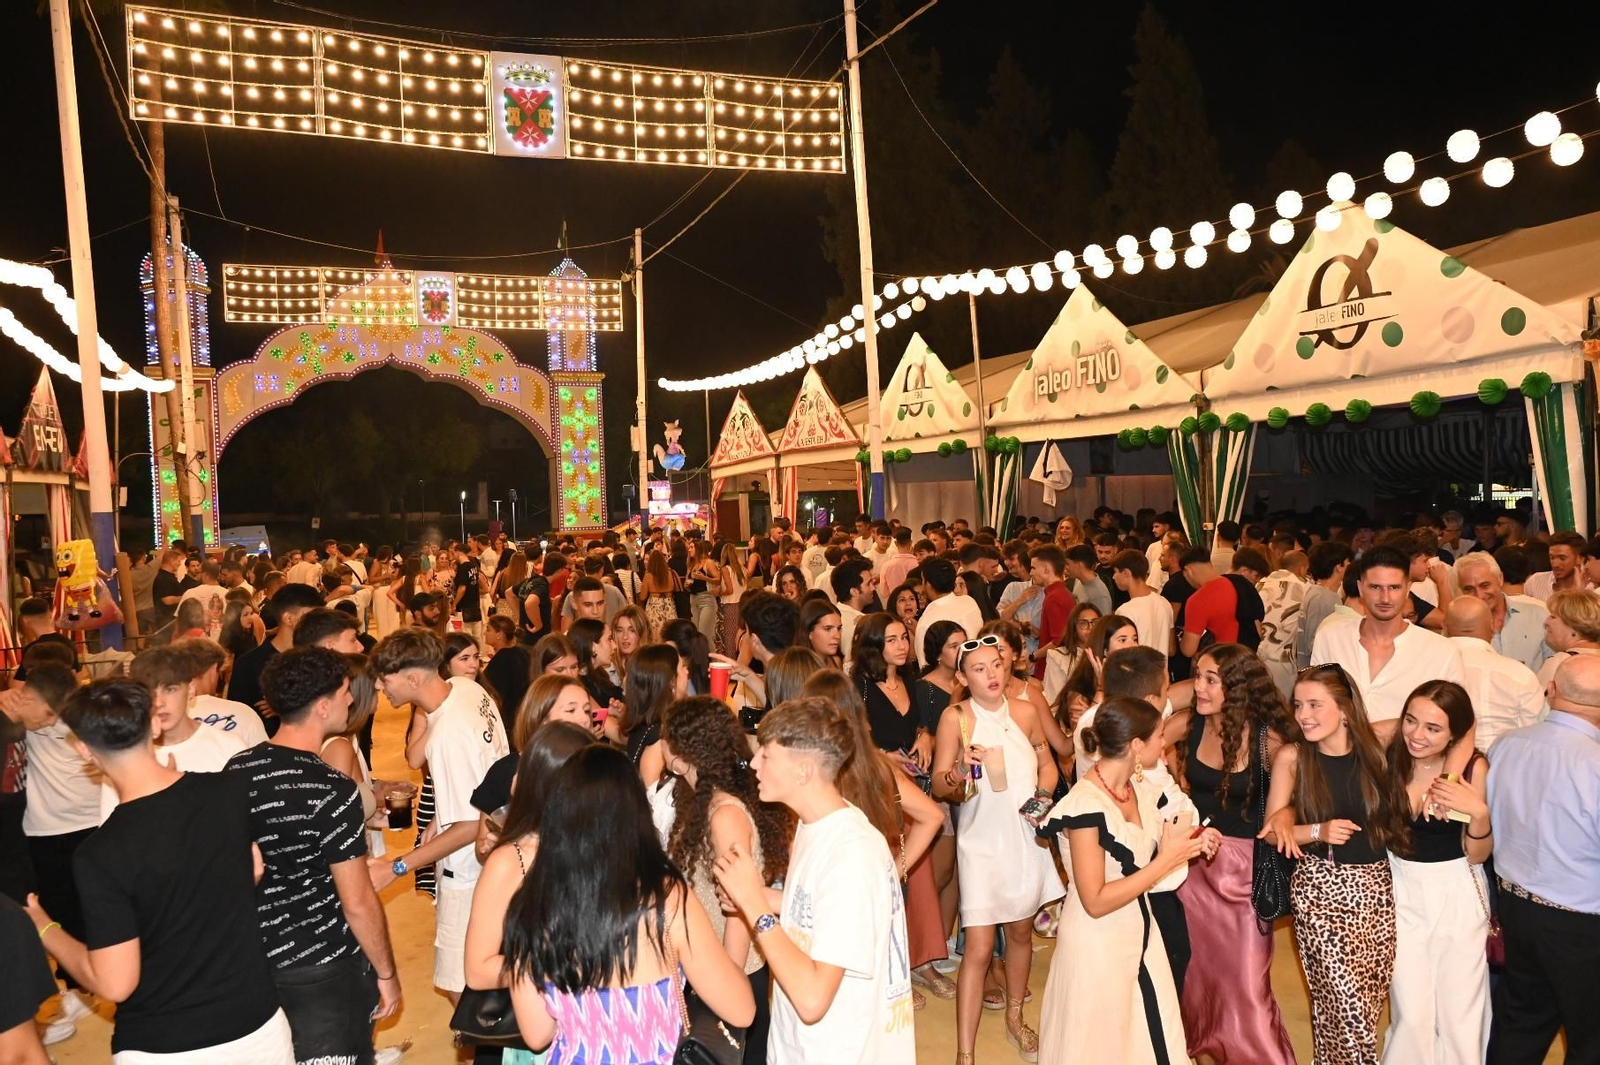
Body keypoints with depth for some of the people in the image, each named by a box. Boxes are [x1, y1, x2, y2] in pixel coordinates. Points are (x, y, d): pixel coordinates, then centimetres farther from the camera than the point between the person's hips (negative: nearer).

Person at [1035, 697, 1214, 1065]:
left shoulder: (1142, 789, 0)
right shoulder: (1086, 805, -25)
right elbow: (1096, 902, -25)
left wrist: (1189, 847, -3)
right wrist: (1167, 860, -23)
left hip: (1140, 935, 7)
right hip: (1097, 945, -7)